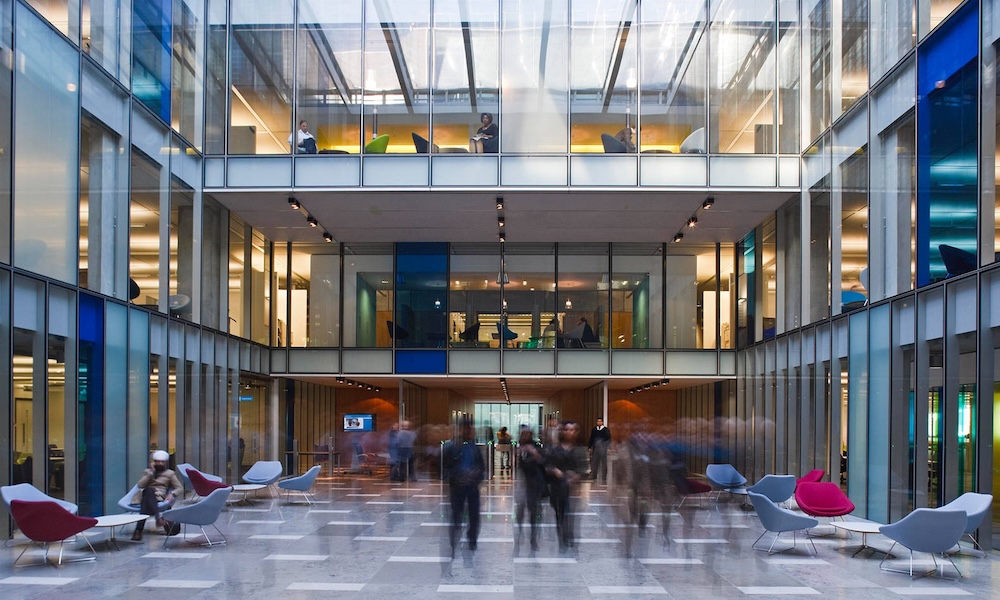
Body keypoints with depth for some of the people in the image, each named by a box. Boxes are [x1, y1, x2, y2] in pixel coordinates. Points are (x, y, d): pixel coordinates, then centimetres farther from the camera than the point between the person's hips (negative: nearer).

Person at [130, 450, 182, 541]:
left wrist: (172, 494, -8)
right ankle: (158, 518, -59)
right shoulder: (147, 471, 25)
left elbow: (179, 487, 13)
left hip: (159, 497, -1)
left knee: (146, 500, -39)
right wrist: (151, 472, 2)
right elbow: (140, 485, 7)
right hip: (145, 494, 1)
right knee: (149, 490, -40)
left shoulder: (170, 473, 21)